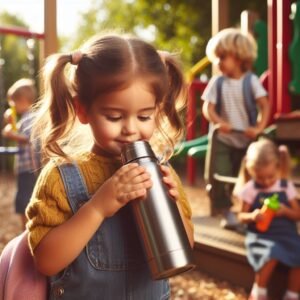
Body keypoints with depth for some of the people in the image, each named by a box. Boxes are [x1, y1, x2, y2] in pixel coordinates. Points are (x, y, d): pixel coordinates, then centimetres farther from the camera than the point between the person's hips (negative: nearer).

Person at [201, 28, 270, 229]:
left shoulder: (251, 80, -6)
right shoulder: (217, 82, -4)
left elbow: (265, 105, -11)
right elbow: (208, 108, -9)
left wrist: (259, 127, -25)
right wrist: (218, 122, -29)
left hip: (246, 139, 0)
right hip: (222, 139, 0)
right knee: (219, 175, -8)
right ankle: (225, 210, 6)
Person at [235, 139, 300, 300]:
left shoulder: (286, 186, 5)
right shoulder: (250, 189, -1)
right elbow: (241, 216, 3)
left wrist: (285, 211, -12)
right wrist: (252, 216, -20)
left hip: (286, 233, 3)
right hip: (261, 234, -3)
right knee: (270, 256, -33)